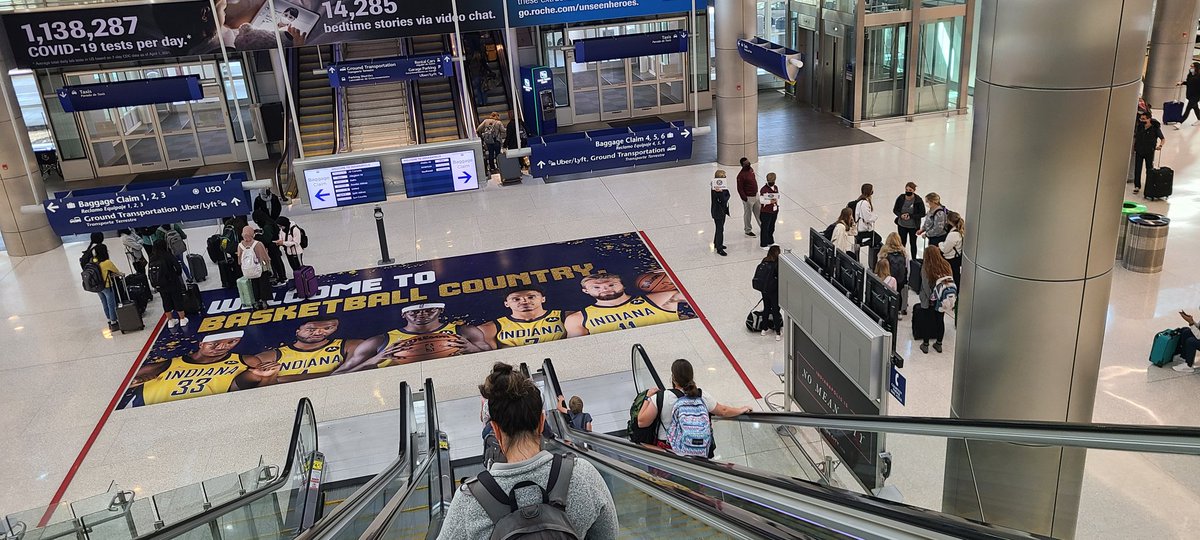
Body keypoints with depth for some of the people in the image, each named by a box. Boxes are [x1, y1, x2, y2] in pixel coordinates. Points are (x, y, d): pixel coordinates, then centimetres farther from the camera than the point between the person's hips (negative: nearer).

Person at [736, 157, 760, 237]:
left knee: (759, 212, 20)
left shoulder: (751, 169, 2)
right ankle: (748, 231, 23)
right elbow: (740, 189, -21)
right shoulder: (741, 175, -24)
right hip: (748, 198, -8)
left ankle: (762, 227, 35)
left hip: (756, 195, 8)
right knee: (747, 214, 8)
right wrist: (744, 199, -20)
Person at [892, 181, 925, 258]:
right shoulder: (901, 198, -9)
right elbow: (895, 210, 2)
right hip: (902, 225, 2)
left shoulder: (918, 200, -15)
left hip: (913, 226, -2)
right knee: (902, 243, 11)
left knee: (913, 243, 14)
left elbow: (922, 214, -10)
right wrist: (901, 215, -19)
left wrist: (911, 216, -22)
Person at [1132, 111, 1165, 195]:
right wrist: (1133, 147, 10)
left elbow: (1163, 139, -1)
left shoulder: (1155, 128, -10)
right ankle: (1137, 186, 11)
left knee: (1149, 170, 5)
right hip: (1139, 151, 3)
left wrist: (1160, 145, -19)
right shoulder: (1139, 126, 1)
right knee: (1137, 169, 3)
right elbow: (1135, 137, 14)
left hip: (1149, 152, -3)